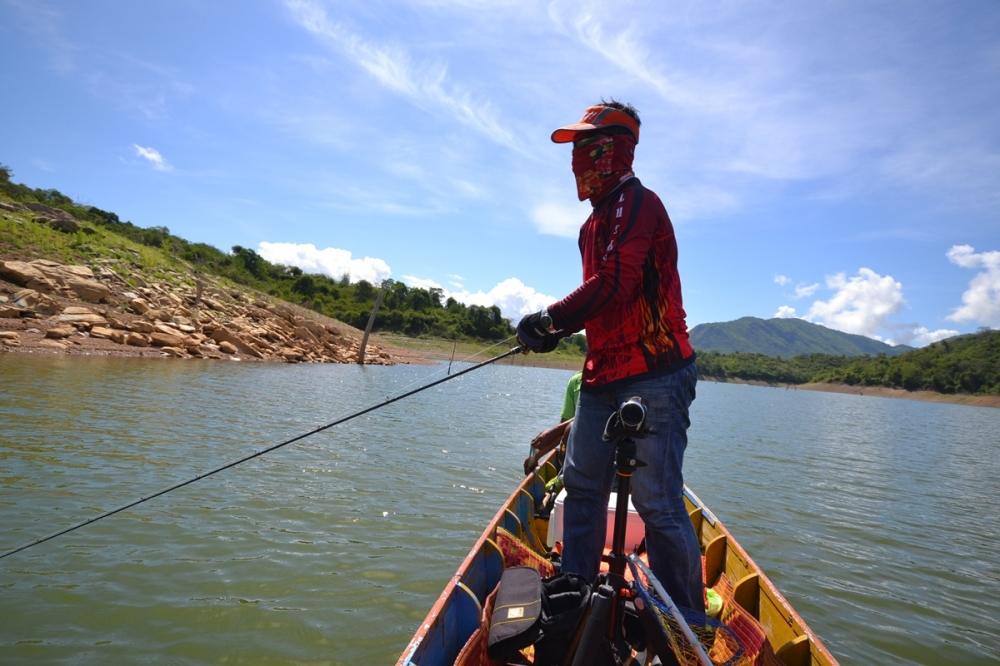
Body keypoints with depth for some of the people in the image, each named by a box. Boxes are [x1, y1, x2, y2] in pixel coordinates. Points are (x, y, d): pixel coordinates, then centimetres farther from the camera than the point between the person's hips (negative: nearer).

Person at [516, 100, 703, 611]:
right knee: (582, 487, 14)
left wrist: (549, 318, -13)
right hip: (603, 376, 10)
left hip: (652, 376, -10)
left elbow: (613, 285, -23)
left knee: (658, 502, -7)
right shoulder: (595, 222, 21)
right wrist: (556, 329, 9)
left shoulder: (637, 204, -10)